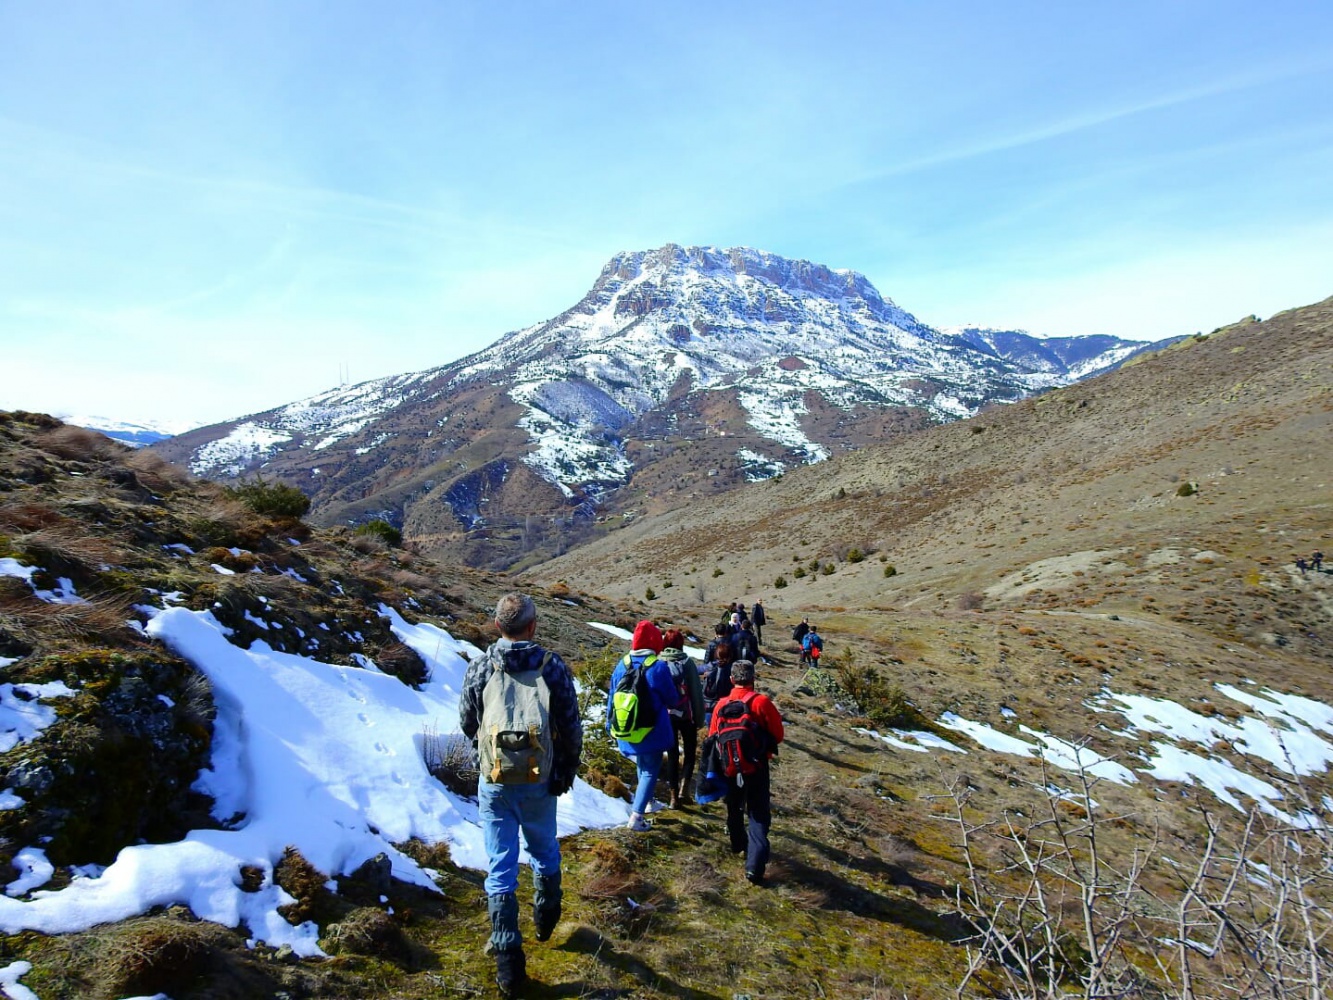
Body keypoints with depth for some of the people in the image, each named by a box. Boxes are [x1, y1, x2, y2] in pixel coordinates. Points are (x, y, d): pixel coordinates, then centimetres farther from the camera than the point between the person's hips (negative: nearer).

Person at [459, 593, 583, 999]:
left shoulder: (480, 667, -7)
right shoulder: (552, 666, -10)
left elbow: (467, 724, 5)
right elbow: (572, 728, -6)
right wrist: (566, 773, 9)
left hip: (493, 782, 0)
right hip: (540, 783, 1)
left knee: (500, 869, 9)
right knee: (545, 853, 25)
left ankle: (509, 963, 10)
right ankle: (545, 919, 46)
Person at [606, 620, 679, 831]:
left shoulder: (622, 665, -4)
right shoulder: (659, 667, -18)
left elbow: (612, 698, 5)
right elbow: (671, 699, -6)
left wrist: (611, 725, 17)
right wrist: (664, 705, 17)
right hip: (652, 732, -5)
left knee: (642, 767, 26)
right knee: (650, 771, 6)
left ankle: (645, 802, 37)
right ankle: (636, 816, 0)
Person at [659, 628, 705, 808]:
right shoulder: (687, 663, -8)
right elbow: (696, 692, -7)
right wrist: (699, 717, 2)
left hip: (665, 716, 2)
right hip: (686, 715, -2)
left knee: (672, 754, 11)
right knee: (690, 752, 13)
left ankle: (674, 796, 11)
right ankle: (683, 789, -3)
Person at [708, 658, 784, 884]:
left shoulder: (721, 705, -5)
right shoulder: (762, 702, -16)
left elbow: (712, 737, 2)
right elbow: (778, 735, -8)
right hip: (757, 768, -3)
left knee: (734, 808, 25)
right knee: (758, 815, 2)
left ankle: (739, 845, 43)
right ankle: (754, 865, -8)